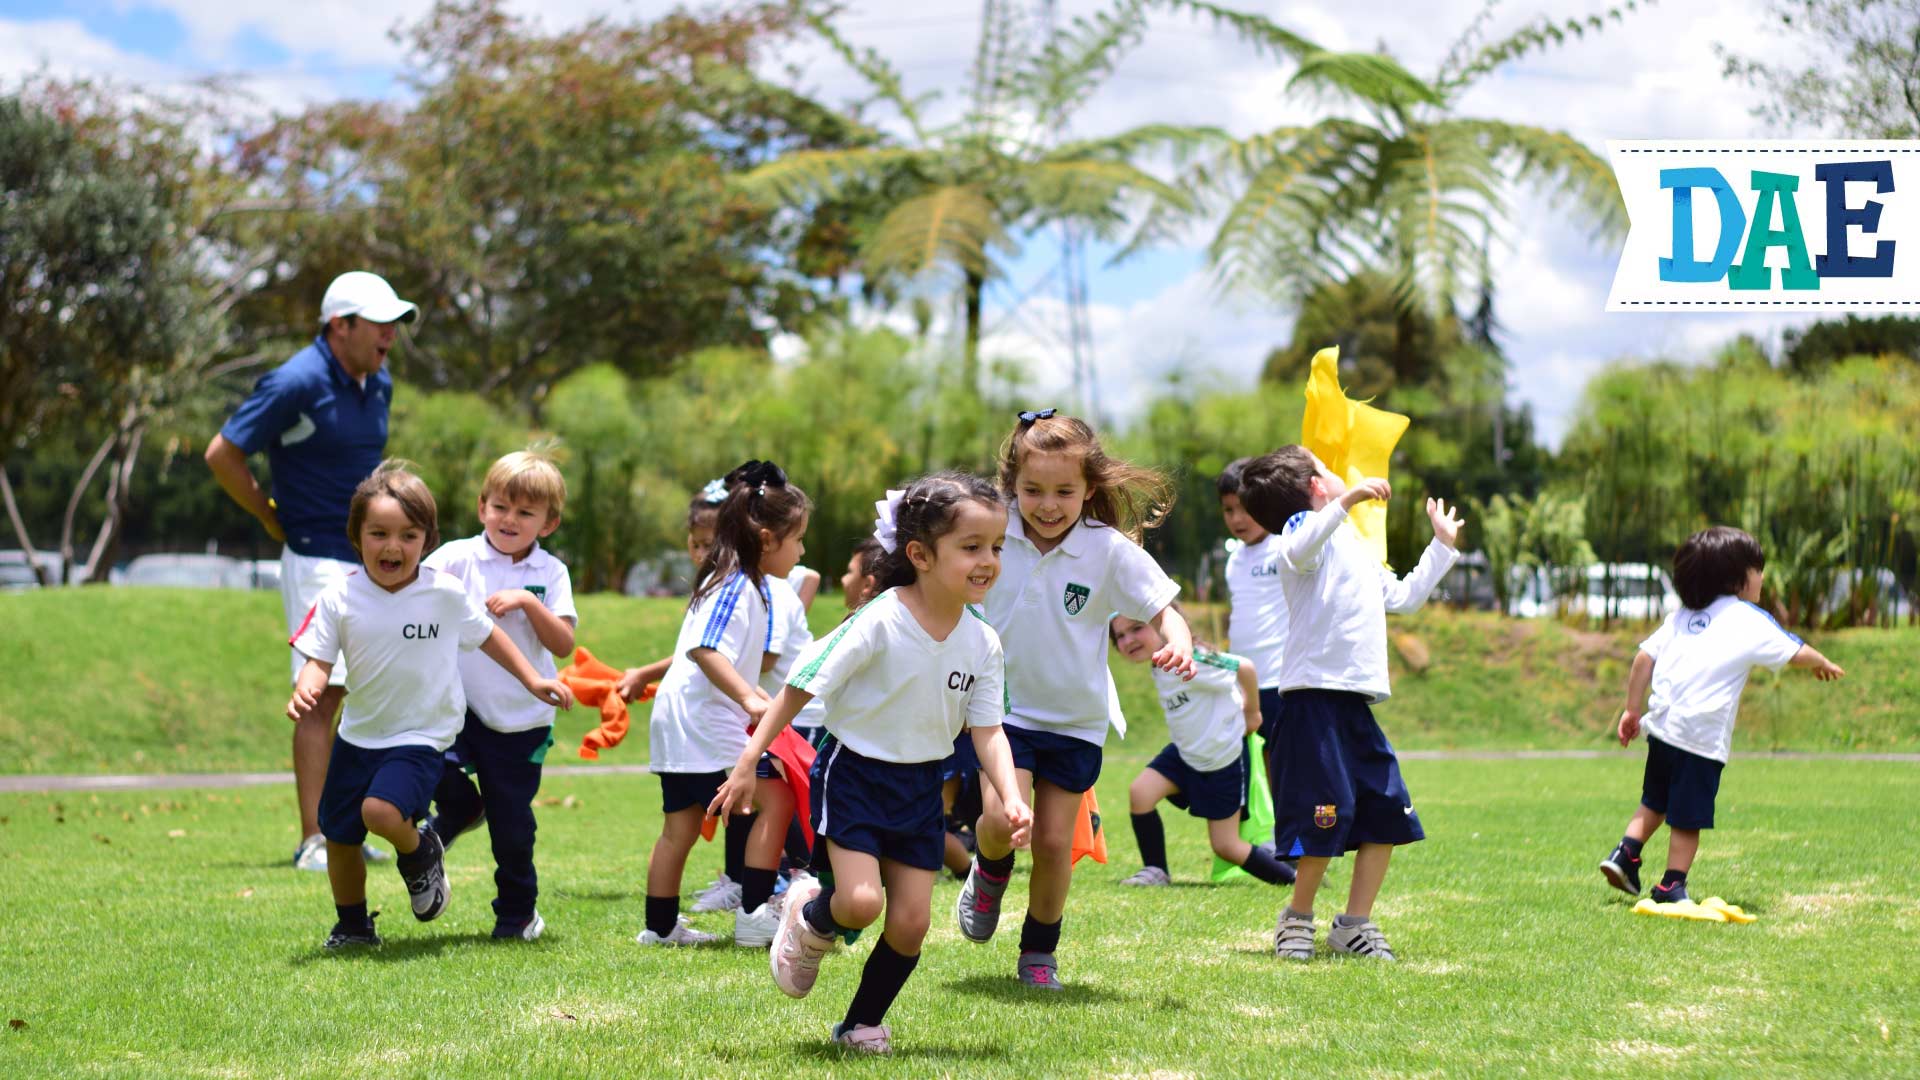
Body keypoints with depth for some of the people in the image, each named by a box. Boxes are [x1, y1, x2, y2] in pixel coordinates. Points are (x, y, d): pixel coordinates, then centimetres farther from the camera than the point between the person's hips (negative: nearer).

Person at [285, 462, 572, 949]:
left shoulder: (446, 593, -10)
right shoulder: (339, 598, -8)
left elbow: (487, 635, 6)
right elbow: (319, 658, -7)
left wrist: (532, 681, 9)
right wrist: (305, 689, -29)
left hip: (421, 735, -4)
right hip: (358, 735, 4)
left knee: (381, 811, -28)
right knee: (338, 836, 11)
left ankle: (420, 852, 6)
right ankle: (353, 926, 34)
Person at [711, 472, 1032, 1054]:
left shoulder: (982, 643, -6)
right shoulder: (880, 623, -22)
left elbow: (987, 731, -2)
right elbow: (802, 686, -15)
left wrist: (1011, 797, -20)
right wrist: (747, 763, -15)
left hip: (920, 787, 5)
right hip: (854, 772, -5)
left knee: (911, 922, 1)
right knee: (862, 903, -20)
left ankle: (863, 1024, 23)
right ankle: (808, 918, 16)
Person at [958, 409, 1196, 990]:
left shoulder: (1110, 550, -12)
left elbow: (1163, 609, -9)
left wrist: (1178, 644, -29)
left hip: (1075, 720, 0)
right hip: (1004, 708, 0)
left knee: (1054, 840, 2)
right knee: (1002, 819, -18)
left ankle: (1039, 952, 25)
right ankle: (988, 874, 19)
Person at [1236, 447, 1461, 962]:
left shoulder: (1356, 550, 26)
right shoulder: (1308, 527, -3)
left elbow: (1403, 596, 38)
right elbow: (1297, 550, -29)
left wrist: (1442, 546, 43)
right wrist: (1349, 500, -38)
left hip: (1356, 702, 9)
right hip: (1314, 695, -9)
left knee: (1388, 812, 5)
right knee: (1327, 815, -10)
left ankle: (1355, 923, 14)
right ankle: (1298, 918, 10)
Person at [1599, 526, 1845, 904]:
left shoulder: (1682, 617, 17)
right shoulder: (1749, 619, 0)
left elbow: (1644, 658, 12)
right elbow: (1795, 653, 6)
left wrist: (1632, 710, 18)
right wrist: (1823, 664, 27)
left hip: (1661, 727, 6)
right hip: (1703, 736, -6)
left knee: (1654, 802, 24)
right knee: (1688, 816, 2)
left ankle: (1625, 852, 13)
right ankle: (1672, 885, 6)